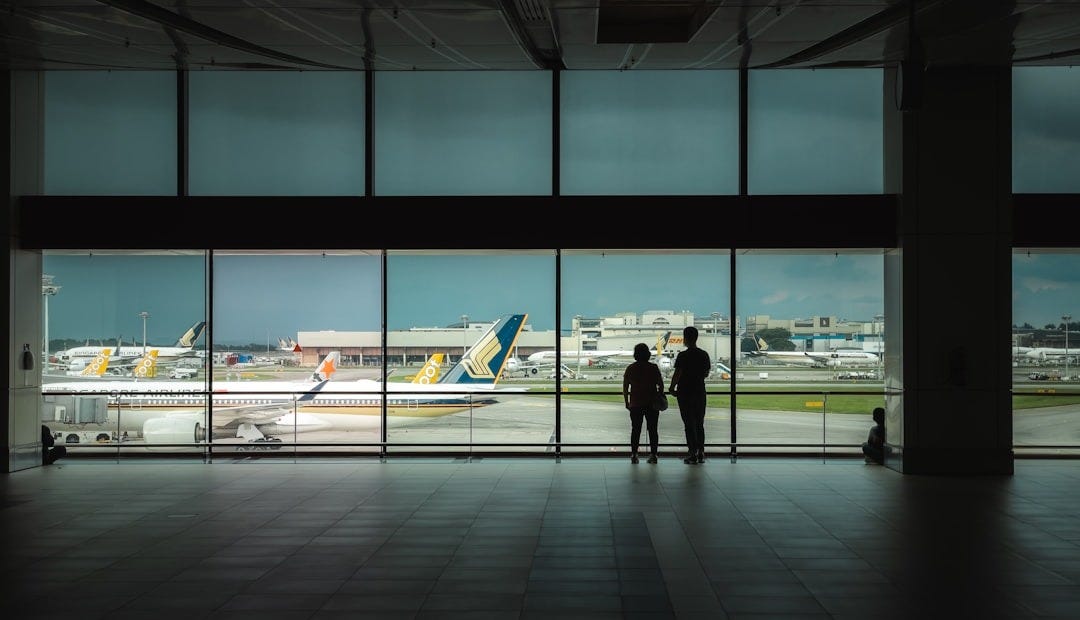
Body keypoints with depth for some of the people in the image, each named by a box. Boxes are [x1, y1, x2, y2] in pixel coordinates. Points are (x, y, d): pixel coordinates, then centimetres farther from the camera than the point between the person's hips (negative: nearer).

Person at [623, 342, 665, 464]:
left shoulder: (630, 369, 0)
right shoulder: (654, 368, -3)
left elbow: (625, 388, 1)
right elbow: (661, 386, -3)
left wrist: (626, 402, 10)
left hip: (635, 404, 1)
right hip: (652, 404, -1)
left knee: (635, 430, 7)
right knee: (652, 430, 6)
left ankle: (634, 455, 2)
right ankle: (653, 455, 1)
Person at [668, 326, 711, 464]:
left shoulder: (683, 355, -14)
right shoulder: (704, 355, 4)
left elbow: (677, 374, -14)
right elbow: (706, 374, 11)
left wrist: (672, 388, 0)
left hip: (685, 392, -5)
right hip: (700, 392, 5)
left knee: (689, 423, -1)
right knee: (699, 423, 12)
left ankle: (693, 453, -3)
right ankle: (701, 453, 13)